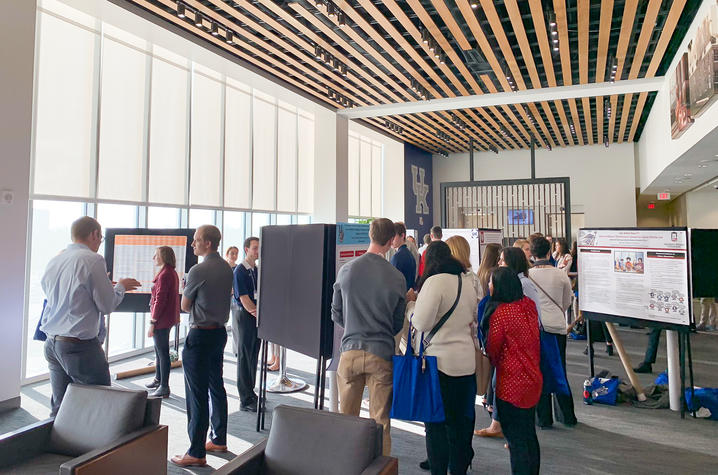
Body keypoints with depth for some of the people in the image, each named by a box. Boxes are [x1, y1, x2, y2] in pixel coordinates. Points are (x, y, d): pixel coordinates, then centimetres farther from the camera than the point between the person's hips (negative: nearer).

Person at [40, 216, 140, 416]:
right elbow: (108, 305, -10)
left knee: (59, 407, 14)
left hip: (51, 344, 8)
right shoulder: (93, 260, -12)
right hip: (80, 346, -8)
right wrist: (121, 286, 9)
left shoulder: (54, 261, 9)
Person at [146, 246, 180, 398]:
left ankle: (164, 388, 5)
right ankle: (158, 379, 39)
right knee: (159, 350, 23)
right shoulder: (172, 273, 12)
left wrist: (152, 322, -18)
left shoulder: (164, 275, -19)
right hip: (169, 318, 11)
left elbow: (160, 300, -21)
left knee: (162, 352, -3)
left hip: (162, 320, -11)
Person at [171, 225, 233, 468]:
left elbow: (184, 306, -5)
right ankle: (219, 440, 29)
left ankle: (196, 453, 7)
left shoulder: (198, 271, -17)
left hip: (200, 335, -8)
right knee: (216, 387, 17)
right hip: (220, 331, 9)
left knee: (197, 394, -1)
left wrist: (186, 288, 13)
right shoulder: (226, 268, 6)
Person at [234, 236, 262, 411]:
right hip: (246, 316, -7)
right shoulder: (240, 271, -10)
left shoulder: (257, 270, 13)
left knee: (254, 355, 15)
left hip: (258, 316, 8)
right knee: (245, 356, -2)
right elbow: (243, 298, -15)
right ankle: (245, 400, 5)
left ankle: (250, 392, 28)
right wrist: (256, 312, -13)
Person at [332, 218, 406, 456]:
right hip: (381, 354, -1)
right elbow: (398, 323, 3)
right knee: (380, 421, 10)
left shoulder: (346, 269, -4)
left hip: (350, 350, 2)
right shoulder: (397, 277, -8)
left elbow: (336, 314, 6)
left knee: (346, 416, 17)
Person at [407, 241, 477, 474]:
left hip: (439, 362, -7)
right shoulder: (467, 280, 8)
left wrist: (411, 303, -1)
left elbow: (421, 323, -17)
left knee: (436, 422, 6)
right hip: (466, 361, 7)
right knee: (461, 420, 17)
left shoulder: (435, 281, -15)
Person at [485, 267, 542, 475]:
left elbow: (492, 349, -8)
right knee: (529, 435, 20)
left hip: (511, 384, -8)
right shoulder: (529, 305, 0)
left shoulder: (500, 313, -20)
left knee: (516, 440, 4)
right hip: (533, 379, 8)